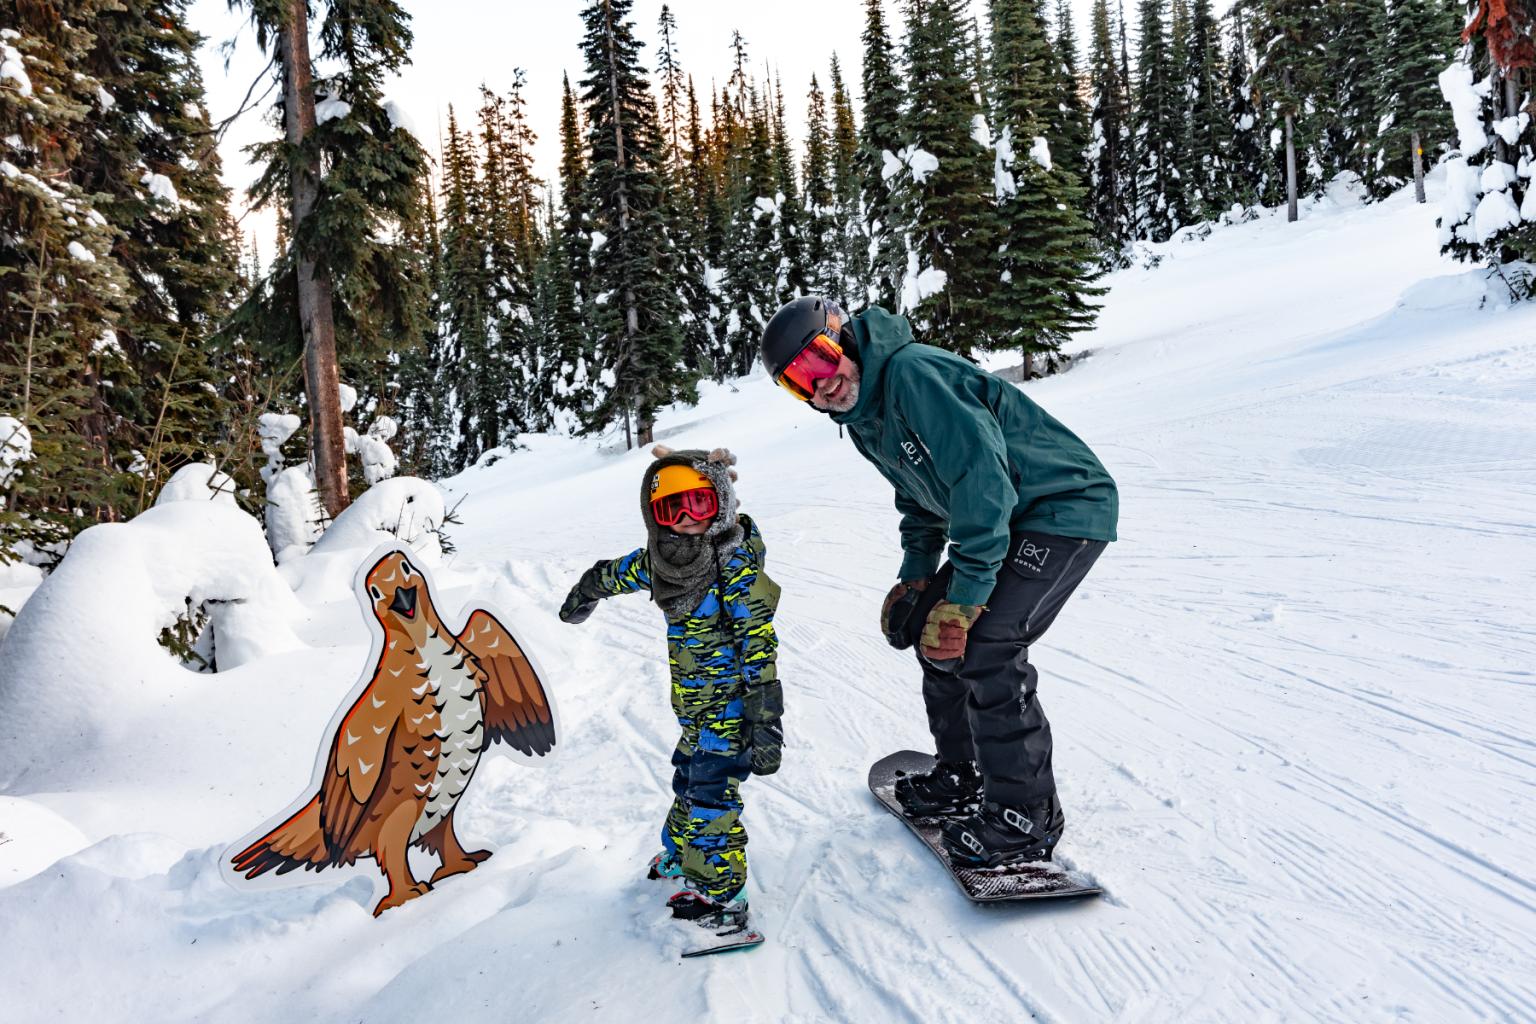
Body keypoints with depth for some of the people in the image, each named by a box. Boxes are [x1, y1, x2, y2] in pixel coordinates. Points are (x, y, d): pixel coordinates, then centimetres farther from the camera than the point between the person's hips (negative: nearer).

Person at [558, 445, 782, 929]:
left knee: (710, 793, -6)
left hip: (732, 704, -7)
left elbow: (760, 651, -24)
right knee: (688, 780, 23)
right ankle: (679, 856, 45)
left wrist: (766, 723, -26)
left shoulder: (738, 567, -22)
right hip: (697, 707, 8)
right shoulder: (662, 559, -3)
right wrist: (585, 593, 38)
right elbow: (616, 573, 20)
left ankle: (720, 894, 7)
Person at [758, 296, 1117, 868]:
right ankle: (961, 778, 24)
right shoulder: (863, 419, 6)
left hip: (1065, 507, -10)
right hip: (1008, 521, 10)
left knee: (983, 648, -19)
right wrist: (915, 575, 11)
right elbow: (921, 502, 20)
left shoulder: (913, 373, -24)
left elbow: (982, 478, -29)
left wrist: (963, 600, -28)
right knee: (930, 631, 8)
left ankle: (1026, 818, -5)